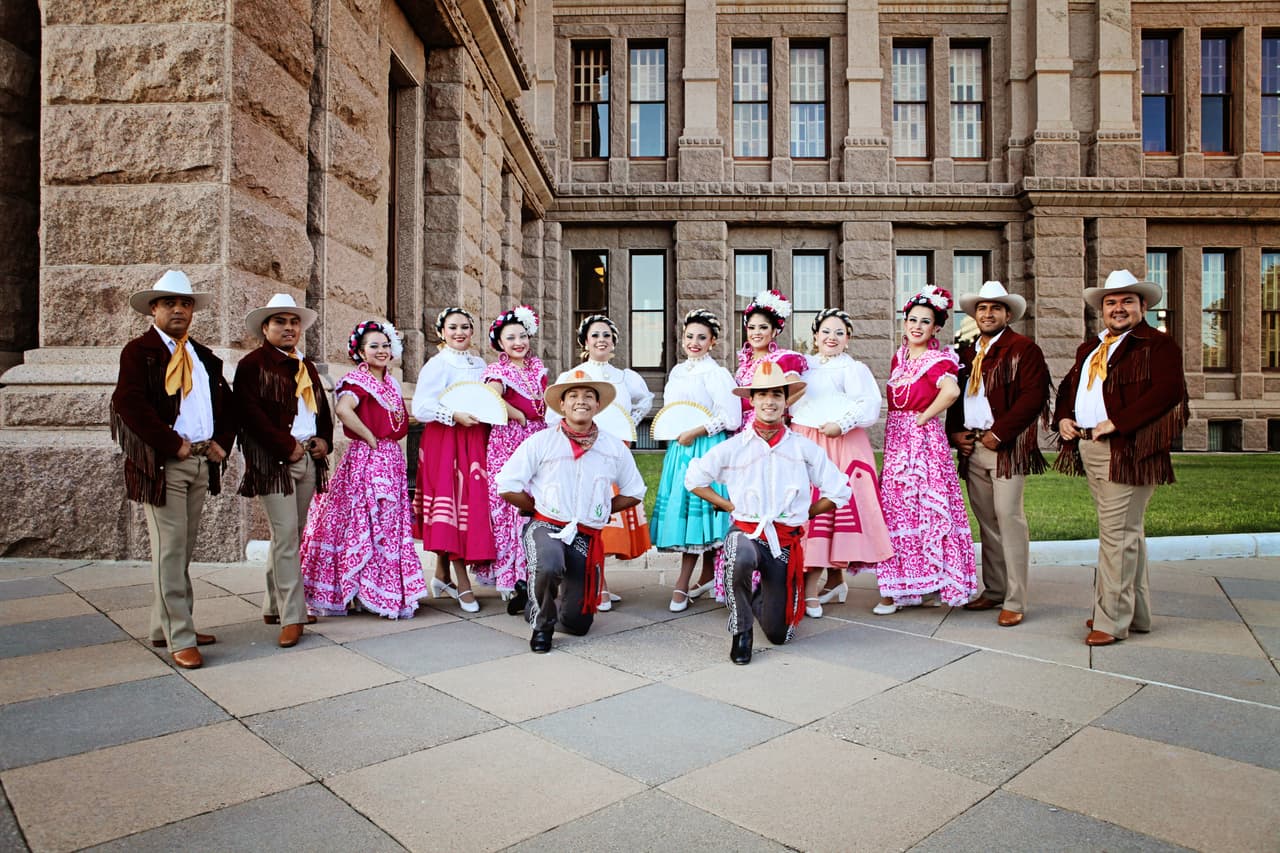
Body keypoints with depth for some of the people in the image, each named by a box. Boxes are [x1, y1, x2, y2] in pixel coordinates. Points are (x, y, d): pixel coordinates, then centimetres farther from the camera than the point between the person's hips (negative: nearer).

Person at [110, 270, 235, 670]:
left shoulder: (205, 357, 17)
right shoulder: (138, 351, -2)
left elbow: (227, 404, 19)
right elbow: (129, 404, -14)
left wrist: (221, 442, 2)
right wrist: (176, 445, -16)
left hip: (202, 462, 6)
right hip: (162, 463, -6)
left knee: (183, 552, 12)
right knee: (170, 553, -4)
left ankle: (165, 627, 24)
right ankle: (180, 639, 2)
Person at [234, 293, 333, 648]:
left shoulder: (307, 366, 20)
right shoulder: (252, 364, -2)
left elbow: (323, 408, 22)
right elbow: (250, 413, -12)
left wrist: (324, 440, 4)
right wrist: (287, 446, -15)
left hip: (308, 459, 7)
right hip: (273, 461, -7)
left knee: (291, 536, 12)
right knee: (285, 535, -9)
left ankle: (275, 606, 23)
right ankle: (292, 617, -4)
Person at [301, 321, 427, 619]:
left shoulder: (389, 381, 15)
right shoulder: (358, 379, -9)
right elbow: (343, 409, -29)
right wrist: (370, 438, -21)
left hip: (392, 460, 8)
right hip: (366, 459, -8)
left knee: (390, 525, 11)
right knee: (365, 525, -3)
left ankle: (387, 591, 21)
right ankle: (359, 591, 8)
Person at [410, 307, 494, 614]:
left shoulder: (480, 364, 16)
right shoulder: (437, 364, -4)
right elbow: (420, 407, -13)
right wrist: (455, 416, -20)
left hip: (475, 441, 7)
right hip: (445, 441, -6)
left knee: (473, 505, 7)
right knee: (453, 504, -7)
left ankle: (442, 575, 22)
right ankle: (463, 585, -1)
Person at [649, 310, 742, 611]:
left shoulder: (717, 373, -8)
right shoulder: (677, 371, 14)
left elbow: (730, 417, -14)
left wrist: (694, 433, -14)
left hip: (704, 448, -8)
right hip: (678, 448, 8)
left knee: (694, 509, -8)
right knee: (681, 509, 9)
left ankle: (682, 585, -3)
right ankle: (708, 575, 21)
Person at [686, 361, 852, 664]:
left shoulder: (804, 448, -1)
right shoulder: (733, 447, -3)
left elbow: (840, 491, 7)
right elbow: (694, 479, 7)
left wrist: (802, 513, 5)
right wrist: (731, 506, 0)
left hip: (787, 540, 2)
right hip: (746, 531, -1)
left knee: (778, 634, 5)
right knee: (740, 560, -41)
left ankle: (761, 598, 42)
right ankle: (741, 632, -14)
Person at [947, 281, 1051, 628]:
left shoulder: (1023, 348, -1)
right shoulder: (967, 352, 18)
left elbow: (1033, 396, -11)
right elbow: (956, 394, 21)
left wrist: (999, 433, -15)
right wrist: (955, 431, 5)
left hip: (1007, 446, -6)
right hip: (972, 446, 6)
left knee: (1009, 517, -9)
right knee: (986, 521, 10)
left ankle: (1014, 602, -2)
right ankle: (993, 591, 19)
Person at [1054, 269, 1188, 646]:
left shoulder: (1158, 344, -4)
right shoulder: (1090, 348, 20)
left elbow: (1169, 391, -18)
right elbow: (1069, 385, 25)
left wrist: (1117, 422, -21)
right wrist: (1063, 417, 6)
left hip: (1127, 451, -8)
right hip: (1089, 449, 8)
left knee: (1118, 534, -7)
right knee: (1126, 532, 16)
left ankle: (1111, 620, 0)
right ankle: (1135, 613, 26)